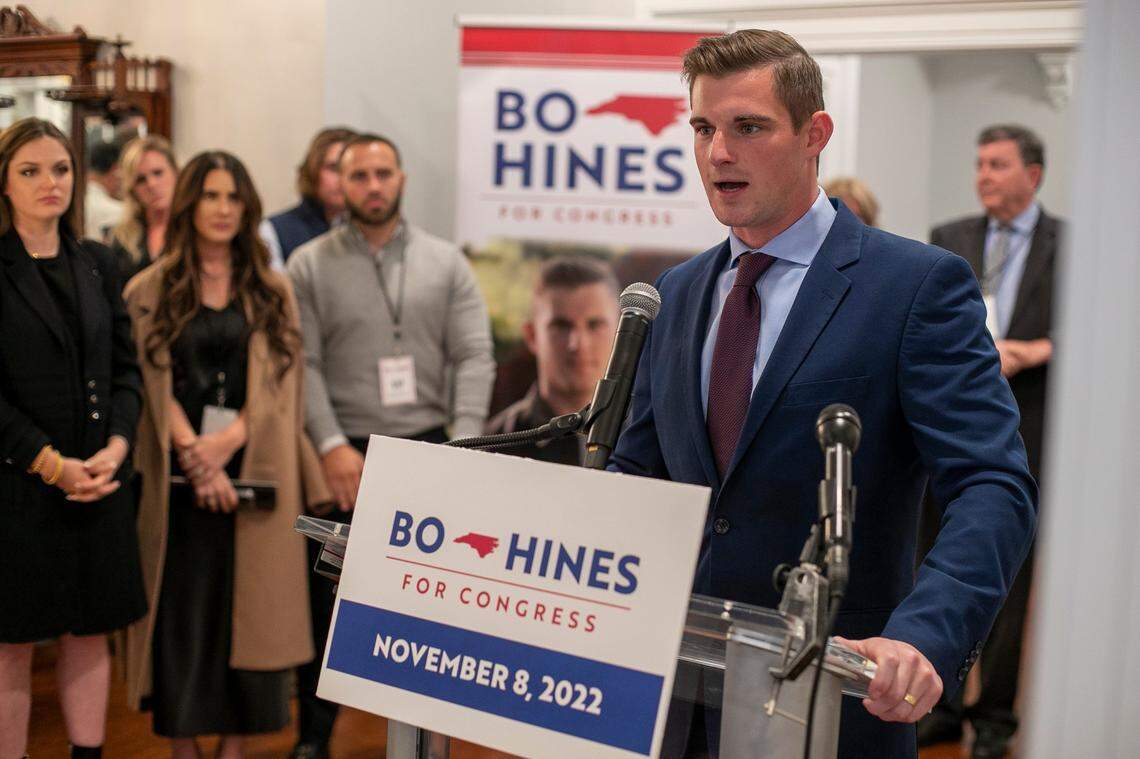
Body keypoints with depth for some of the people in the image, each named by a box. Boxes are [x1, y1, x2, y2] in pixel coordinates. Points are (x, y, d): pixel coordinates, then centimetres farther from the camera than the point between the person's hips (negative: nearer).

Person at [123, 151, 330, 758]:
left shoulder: (272, 292, 10)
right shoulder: (149, 292, 6)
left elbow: (278, 383, 1)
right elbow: (155, 384, -2)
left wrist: (225, 444, -13)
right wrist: (195, 457, -14)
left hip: (253, 474, 1)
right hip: (176, 479, -1)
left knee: (246, 608, 1)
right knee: (181, 609, 1)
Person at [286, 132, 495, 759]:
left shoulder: (446, 263, 7)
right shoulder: (309, 265, 4)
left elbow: (474, 358, 2)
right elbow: (303, 365, -3)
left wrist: (464, 444, -10)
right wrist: (332, 446, -13)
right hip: (344, 455, -1)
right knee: (329, 600, 4)